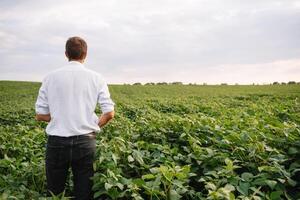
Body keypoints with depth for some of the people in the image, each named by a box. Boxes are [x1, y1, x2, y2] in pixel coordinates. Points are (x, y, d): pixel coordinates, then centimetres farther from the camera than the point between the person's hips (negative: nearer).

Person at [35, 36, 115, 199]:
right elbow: (109, 114, -3)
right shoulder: (96, 78, 0)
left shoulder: (51, 77, 0)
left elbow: (40, 115, 2)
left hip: (57, 142, 0)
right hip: (85, 142, 0)